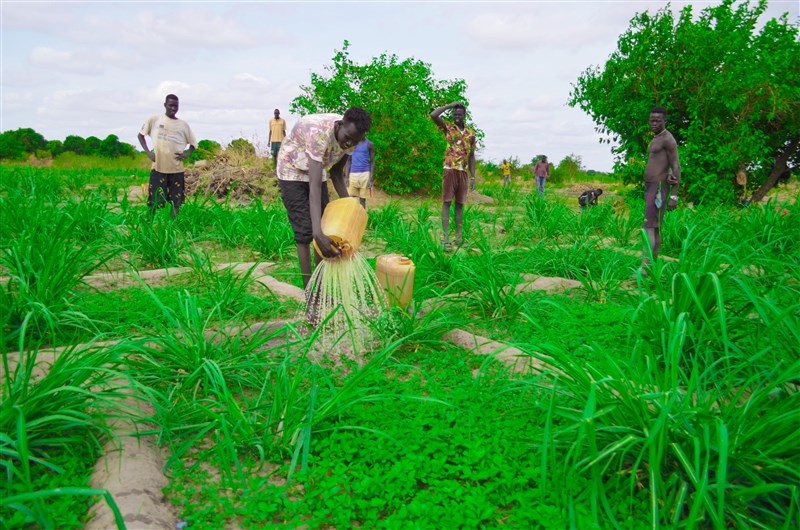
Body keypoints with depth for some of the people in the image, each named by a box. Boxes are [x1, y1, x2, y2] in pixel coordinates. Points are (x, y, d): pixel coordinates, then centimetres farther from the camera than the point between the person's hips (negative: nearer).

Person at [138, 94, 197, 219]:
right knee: (154, 201, -1)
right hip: (158, 167, -2)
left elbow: (193, 143, 16)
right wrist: (148, 152, -3)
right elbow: (141, 135, 10)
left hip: (177, 168, 2)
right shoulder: (154, 120, 1)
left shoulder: (183, 125, 6)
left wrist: (187, 153, -4)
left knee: (176, 202, 4)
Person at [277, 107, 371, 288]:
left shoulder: (350, 138, -18)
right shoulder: (318, 132, -39)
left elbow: (336, 173, -1)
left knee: (325, 228, 4)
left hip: (317, 171, 7)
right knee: (305, 232, -12)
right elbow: (314, 186, -47)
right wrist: (318, 233, -55)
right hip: (293, 172, -7)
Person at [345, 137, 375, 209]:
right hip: (352, 174, 2)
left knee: (362, 198, -1)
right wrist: (347, 177, 2)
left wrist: (371, 179, -8)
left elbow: (372, 162, 0)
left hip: (365, 174, -2)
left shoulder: (369, 144, 1)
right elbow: (348, 161, 10)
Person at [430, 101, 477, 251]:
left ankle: (459, 237, 12)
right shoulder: (448, 128, 4)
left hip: (464, 172, 4)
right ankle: (445, 237, -6)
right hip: (450, 169, -4)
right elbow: (433, 115, -12)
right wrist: (450, 105, -3)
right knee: (447, 202, -5)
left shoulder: (471, 133, 13)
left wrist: (473, 177, 9)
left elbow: (471, 156, 14)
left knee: (460, 203, 7)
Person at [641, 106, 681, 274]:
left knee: (649, 226, -17)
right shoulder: (655, 139, 20)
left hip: (659, 187, -10)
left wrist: (674, 195, -18)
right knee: (655, 228, 11)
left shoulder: (668, 139, -9)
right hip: (649, 186, 10)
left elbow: (676, 167, -13)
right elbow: (665, 163, 15)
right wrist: (669, 174, -11)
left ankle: (644, 267, -23)